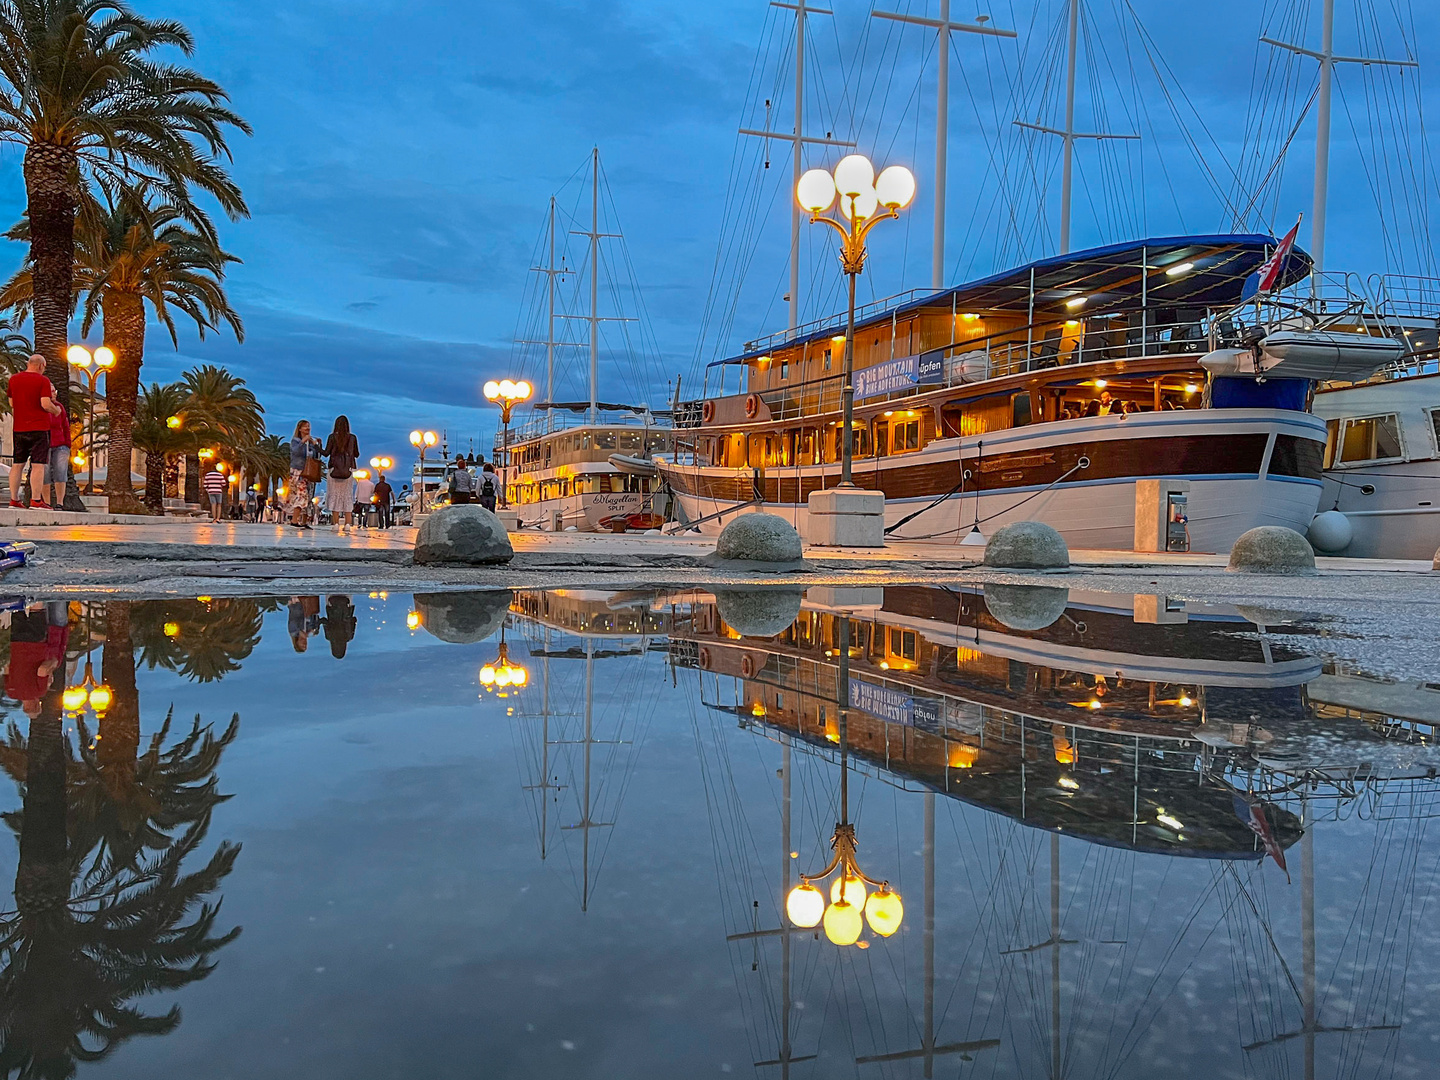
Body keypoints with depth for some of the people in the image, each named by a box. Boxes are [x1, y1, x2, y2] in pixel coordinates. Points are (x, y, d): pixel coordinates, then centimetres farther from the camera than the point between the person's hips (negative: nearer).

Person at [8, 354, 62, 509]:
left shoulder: (13, 379, 9)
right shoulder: (43, 381, -8)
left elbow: (11, 404, 16)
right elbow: (45, 404, -16)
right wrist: (56, 410, 3)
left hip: (18, 428, 6)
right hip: (39, 427, -5)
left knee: (17, 464, 10)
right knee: (38, 465, -6)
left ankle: (14, 500, 10)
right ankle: (36, 500, -11)